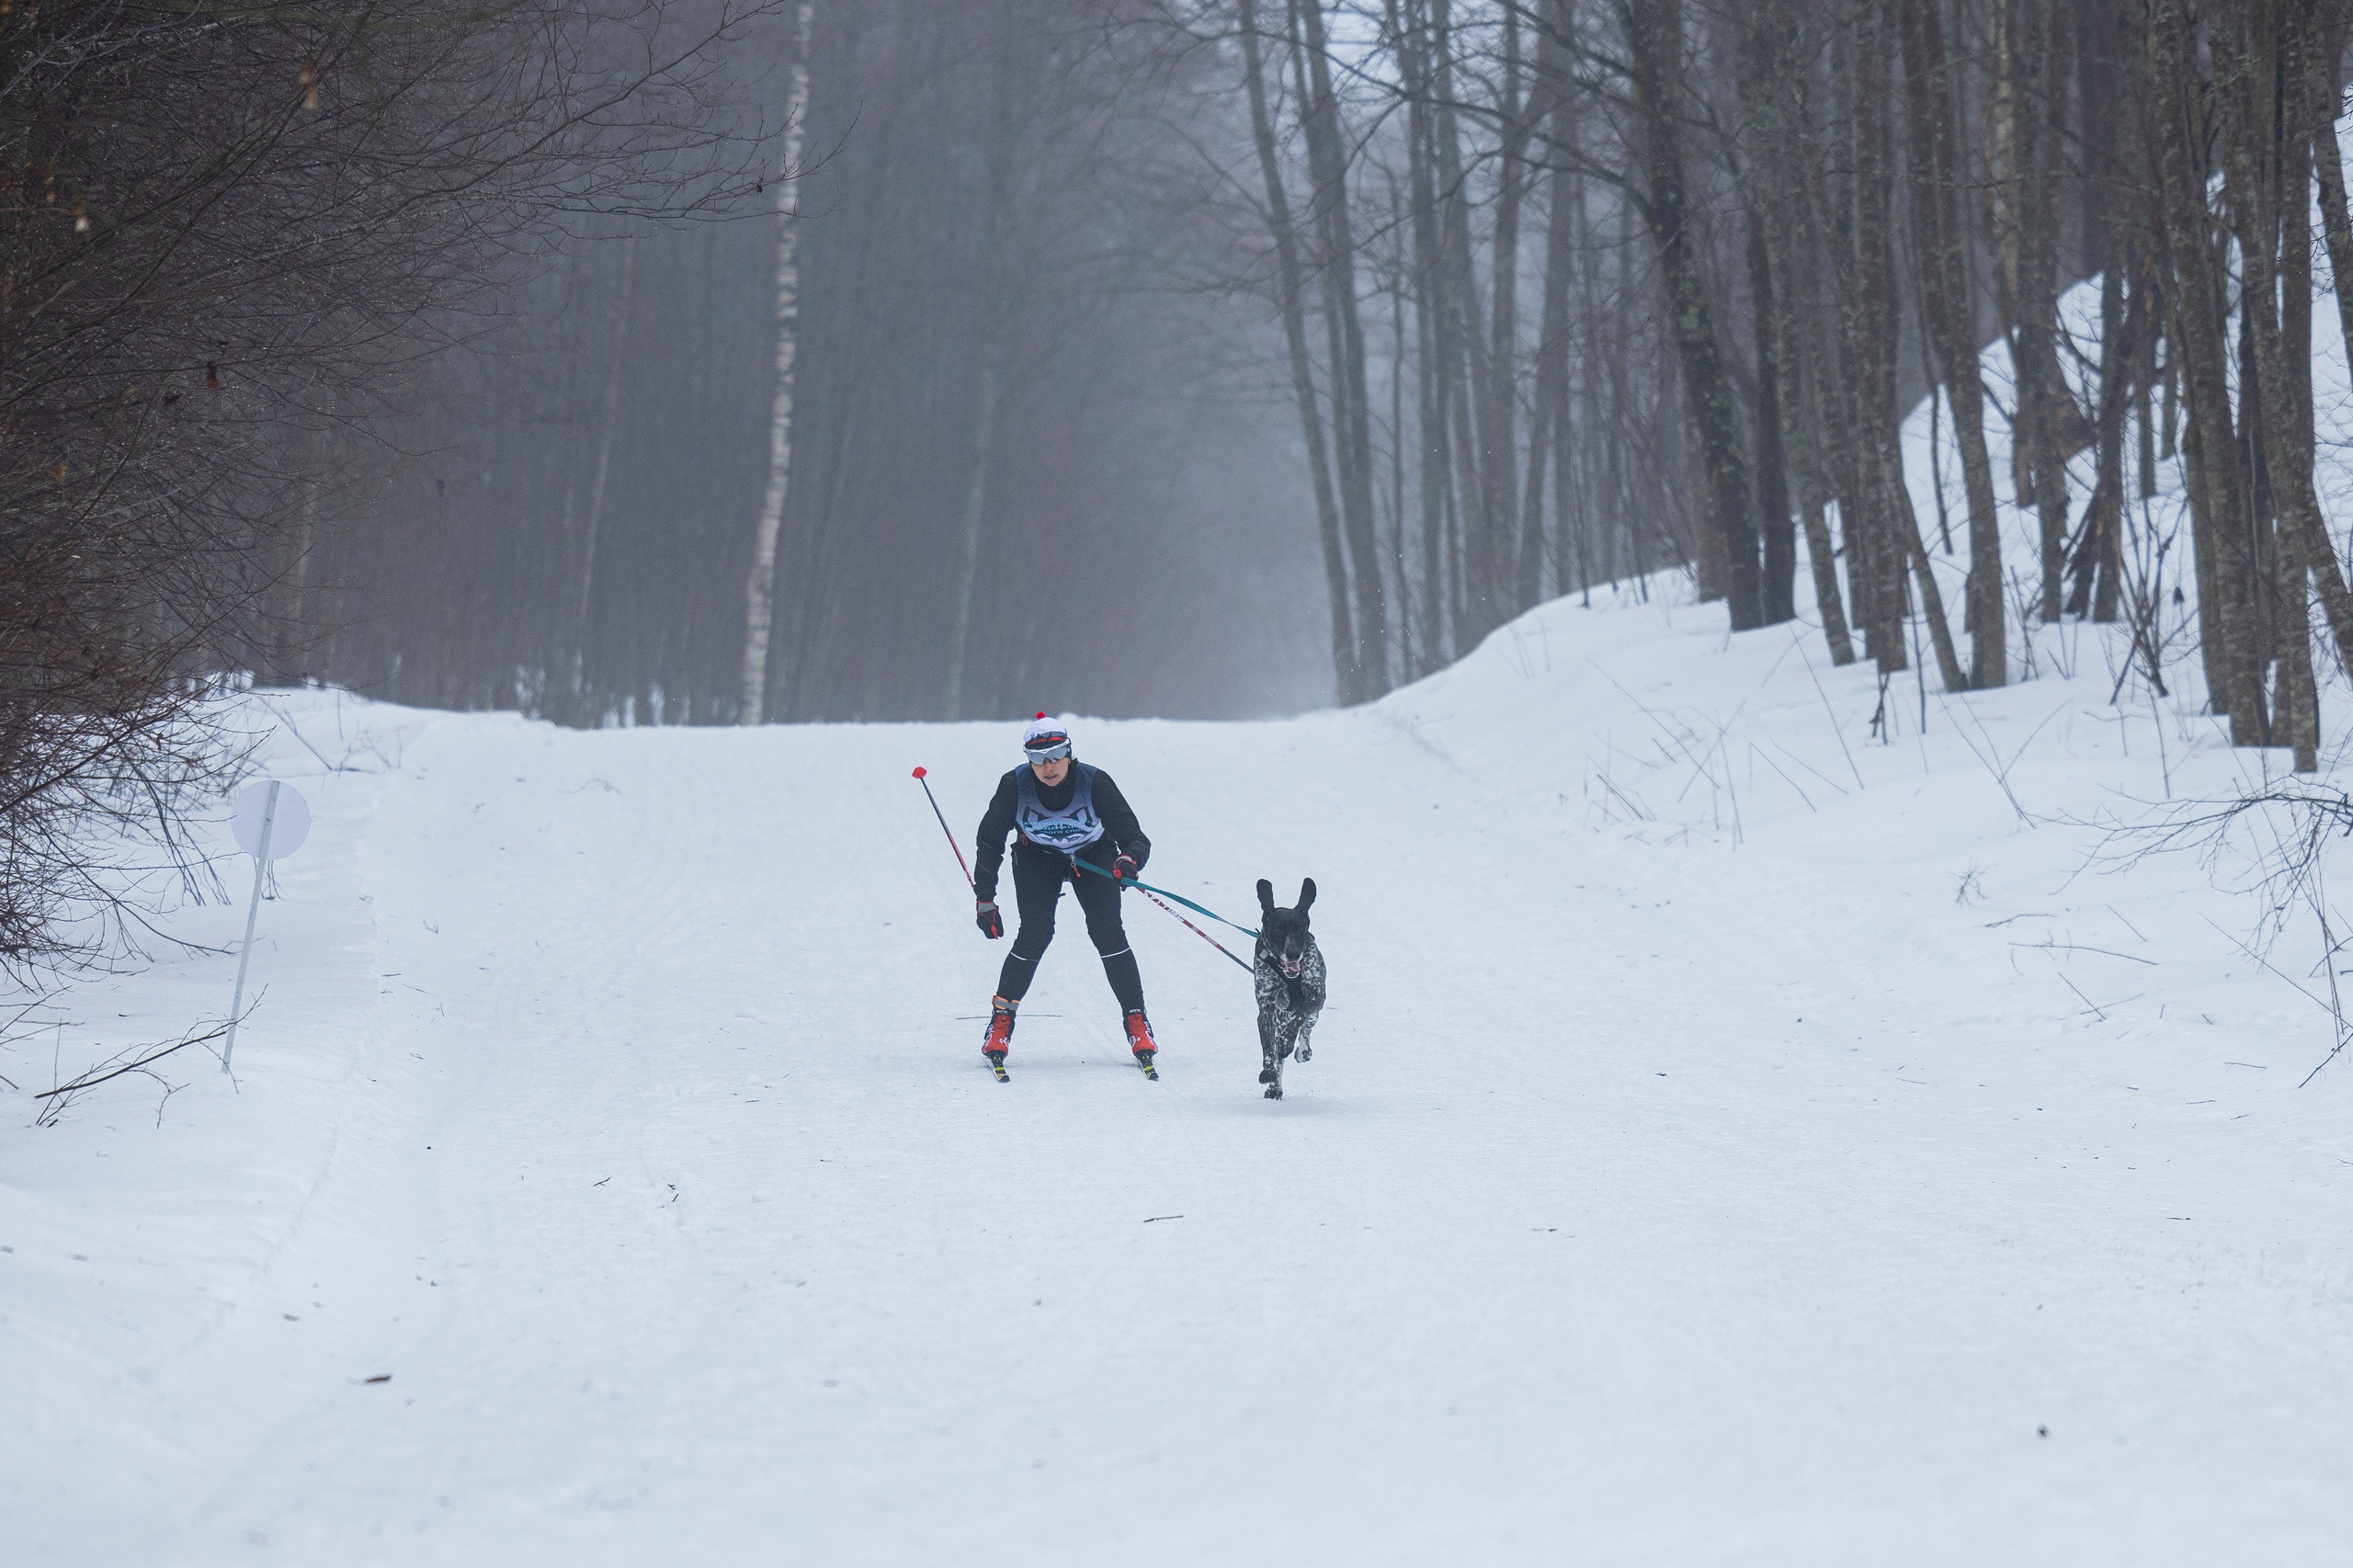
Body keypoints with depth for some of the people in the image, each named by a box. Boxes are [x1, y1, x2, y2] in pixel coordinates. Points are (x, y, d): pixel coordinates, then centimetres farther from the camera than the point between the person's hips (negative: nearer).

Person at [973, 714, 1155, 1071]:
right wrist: (985, 901, -17)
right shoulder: (1015, 786, -27)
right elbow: (989, 844, -14)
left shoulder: (1094, 783, -30)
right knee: (1035, 934, -18)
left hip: (1093, 856, 0)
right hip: (1037, 857, 0)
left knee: (1107, 932, -16)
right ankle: (1001, 1017, -1)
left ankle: (1136, 1019, -2)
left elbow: (1135, 837, -32)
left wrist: (1130, 858, -55)